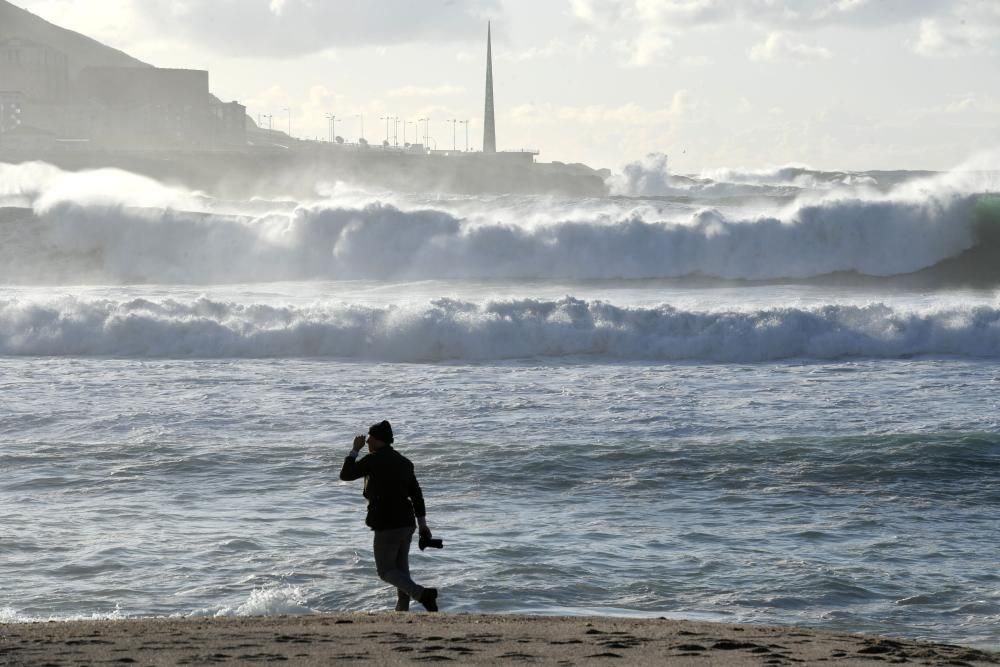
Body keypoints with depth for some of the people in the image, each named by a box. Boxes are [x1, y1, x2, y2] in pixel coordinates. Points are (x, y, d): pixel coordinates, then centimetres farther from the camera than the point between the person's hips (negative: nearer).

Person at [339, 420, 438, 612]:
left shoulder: (373, 460, -10)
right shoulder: (404, 462, 12)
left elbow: (345, 475, -2)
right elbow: (417, 494, 13)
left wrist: (355, 450, 9)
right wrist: (423, 524, 16)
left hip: (386, 524, -7)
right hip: (407, 522, 7)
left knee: (386, 570, -2)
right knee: (401, 567, 17)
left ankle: (422, 594, -21)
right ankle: (402, 610, 19)